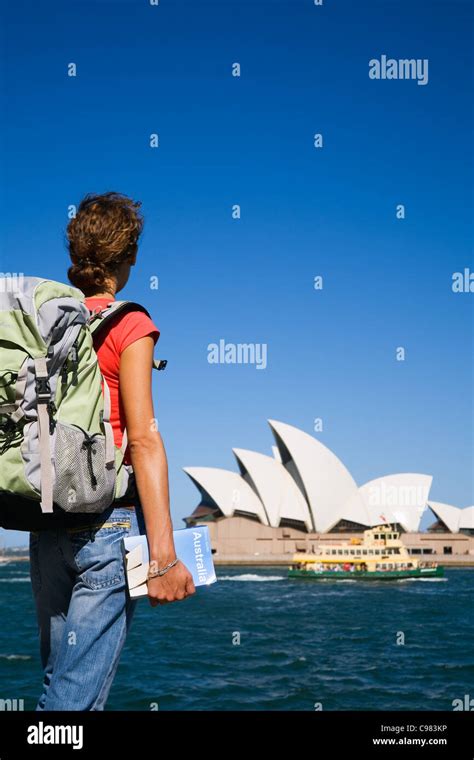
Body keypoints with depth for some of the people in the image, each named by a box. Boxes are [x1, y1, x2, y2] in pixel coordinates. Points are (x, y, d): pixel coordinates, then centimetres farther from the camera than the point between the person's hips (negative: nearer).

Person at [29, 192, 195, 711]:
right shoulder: (128, 325, -7)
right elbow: (142, 439, -15)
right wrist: (163, 554, -18)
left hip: (47, 524, 6)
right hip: (109, 519, -6)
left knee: (60, 679, 16)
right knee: (77, 694, -4)